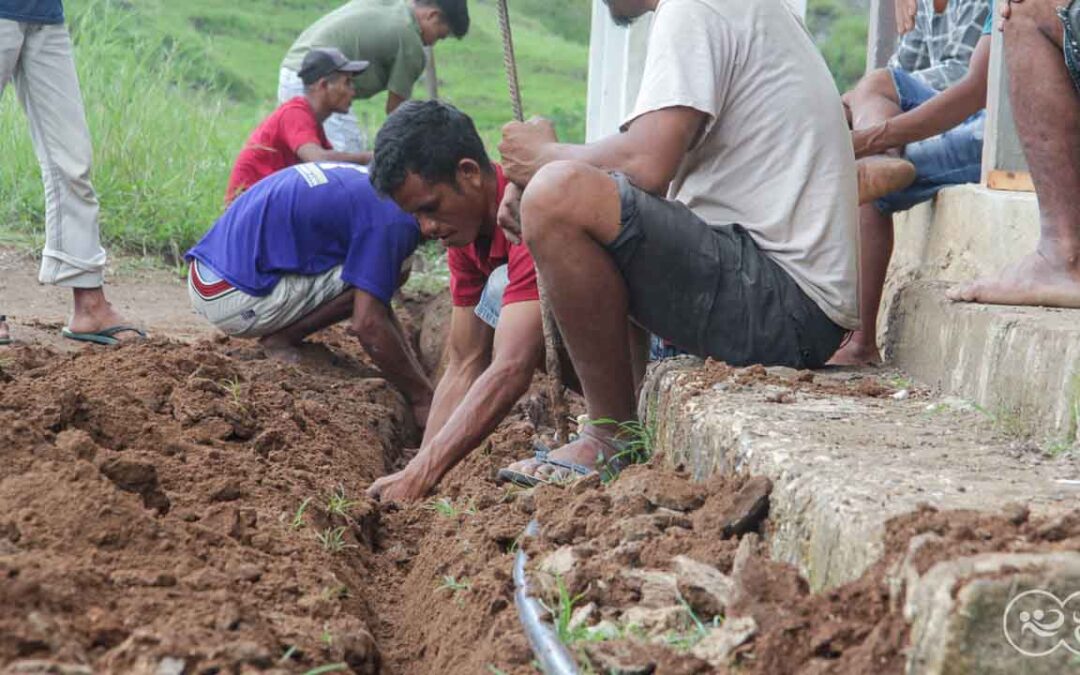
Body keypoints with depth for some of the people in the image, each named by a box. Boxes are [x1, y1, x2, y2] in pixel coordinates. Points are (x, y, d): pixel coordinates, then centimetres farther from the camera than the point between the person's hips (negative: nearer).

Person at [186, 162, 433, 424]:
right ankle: (281, 342, -5)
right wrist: (422, 397, -8)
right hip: (235, 299, -9)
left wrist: (411, 360, 24)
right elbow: (367, 324, -19)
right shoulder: (393, 221, -14)